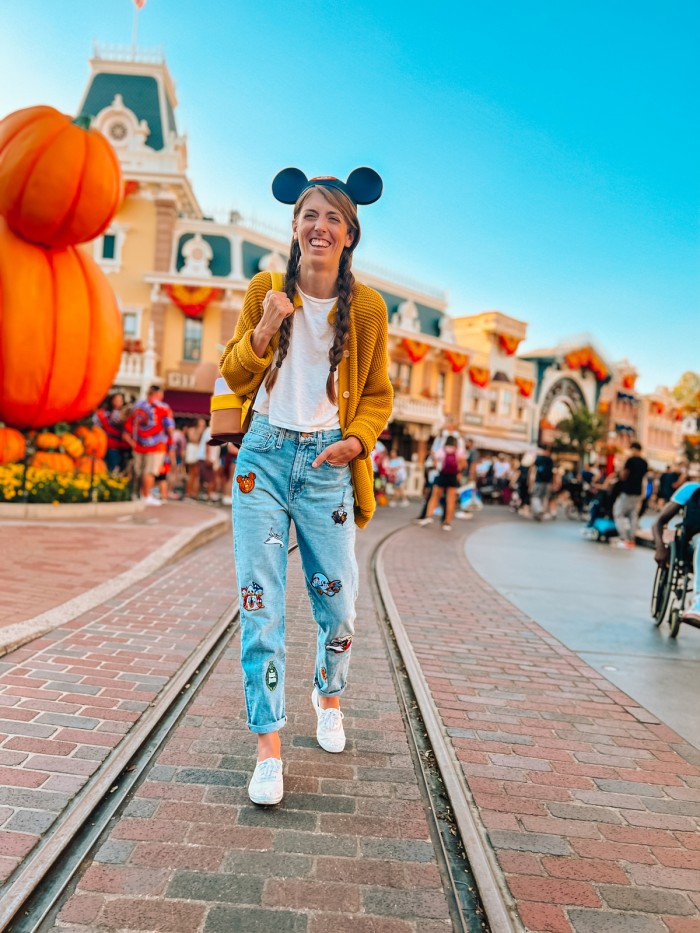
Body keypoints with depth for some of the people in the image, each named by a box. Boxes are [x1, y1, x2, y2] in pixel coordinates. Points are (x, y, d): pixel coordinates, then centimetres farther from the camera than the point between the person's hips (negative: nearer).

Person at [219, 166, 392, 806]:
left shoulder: (367, 307, 4)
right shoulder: (264, 290, 6)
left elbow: (378, 394, 10)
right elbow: (235, 378, 6)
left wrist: (357, 441, -9)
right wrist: (264, 332, -12)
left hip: (328, 464, 0)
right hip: (265, 454, 0)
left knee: (338, 600, 5)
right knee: (260, 601, -4)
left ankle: (329, 695, 37)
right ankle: (269, 746, 9)